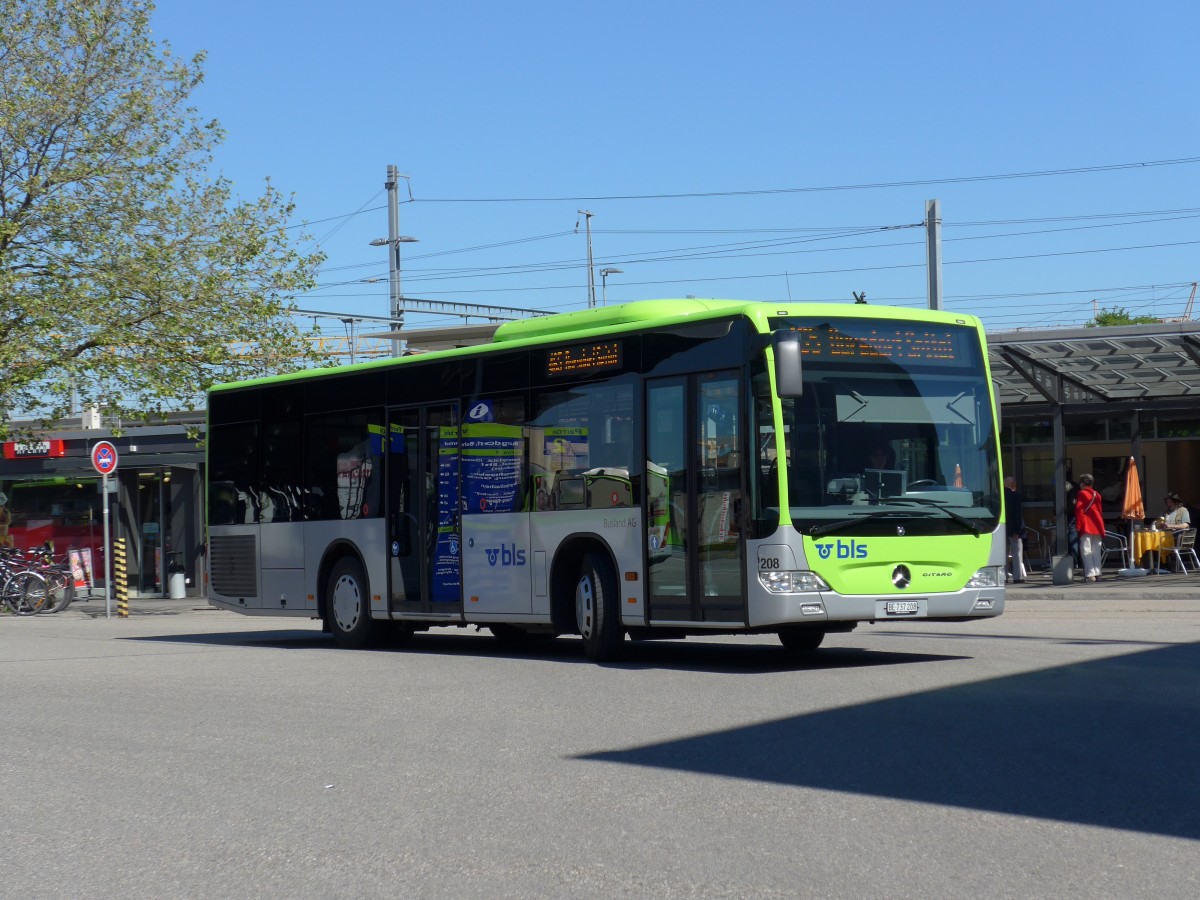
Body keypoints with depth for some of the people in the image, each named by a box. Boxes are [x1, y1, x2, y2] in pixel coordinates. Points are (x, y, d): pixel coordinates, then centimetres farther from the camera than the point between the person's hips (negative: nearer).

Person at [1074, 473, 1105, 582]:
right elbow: (1100, 510, 18)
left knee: (1086, 551, -6)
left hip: (1086, 528, -6)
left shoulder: (1081, 494, -3)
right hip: (1097, 527, 6)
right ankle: (1097, 573, 7)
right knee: (1096, 551, 11)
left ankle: (1090, 575, -14)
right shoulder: (1097, 494, 15)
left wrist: (1078, 525, -8)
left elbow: (1079, 510, -9)